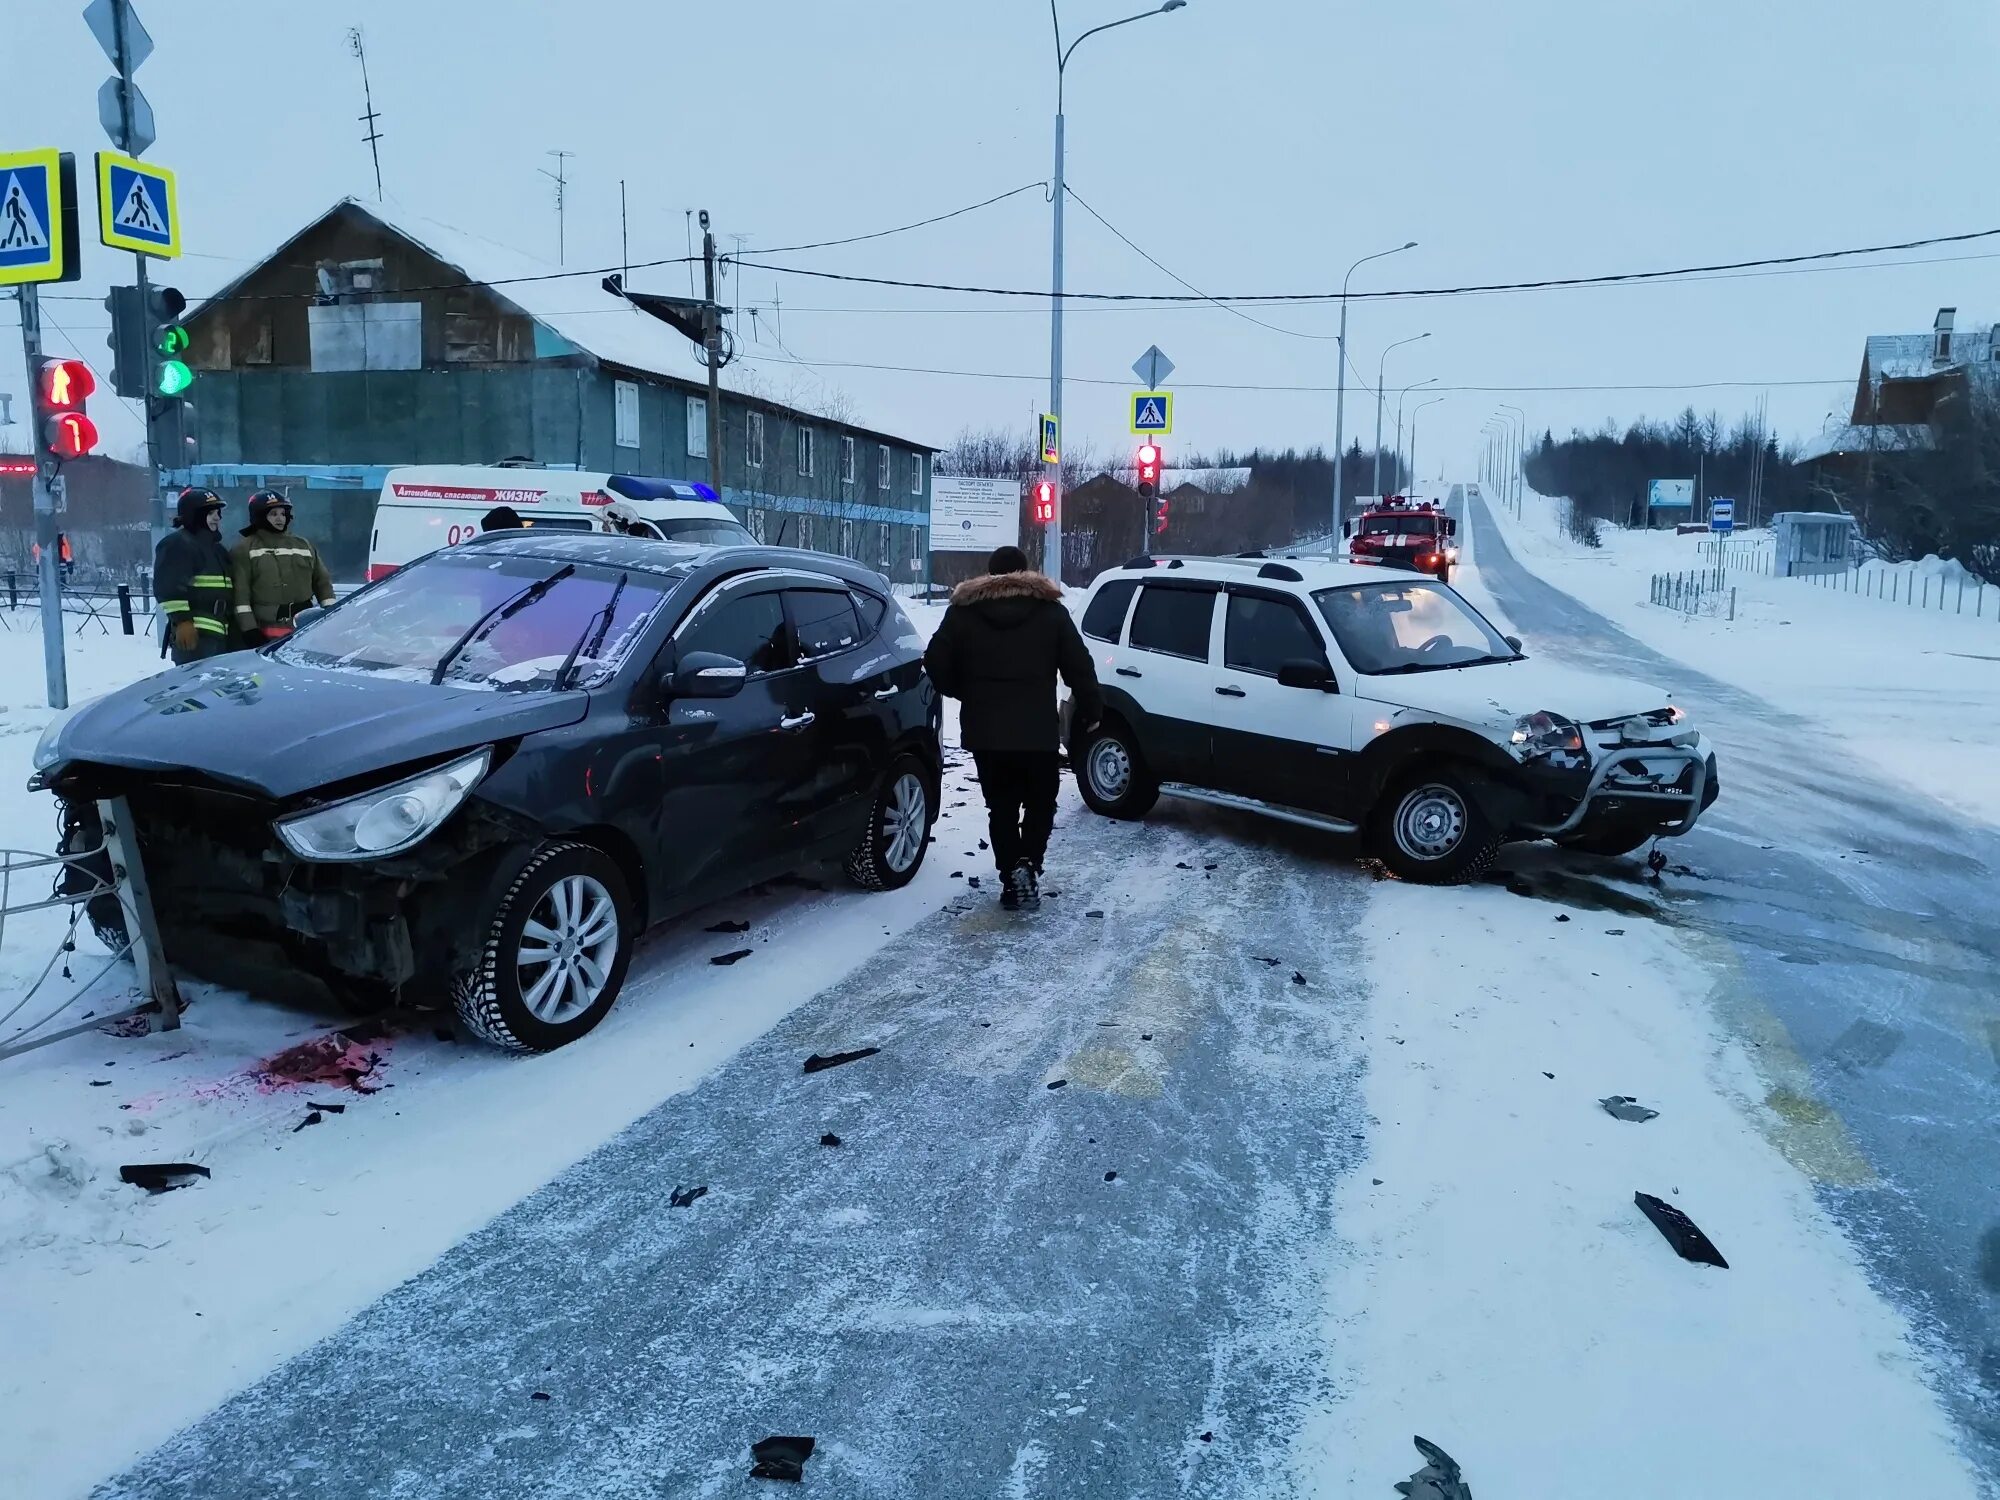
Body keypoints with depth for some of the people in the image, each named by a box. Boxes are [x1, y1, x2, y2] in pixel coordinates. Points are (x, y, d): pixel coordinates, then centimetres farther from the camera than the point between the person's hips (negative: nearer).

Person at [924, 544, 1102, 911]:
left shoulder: (963, 612, 4)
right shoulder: (1051, 611, 2)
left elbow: (937, 665, 0)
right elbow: (1079, 667, -1)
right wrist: (1090, 709, 11)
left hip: (985, 731, 1)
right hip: (1038, 732, -1)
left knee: (1001, 807, 12)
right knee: (1040, 803, 14)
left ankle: (1010, 879, 7)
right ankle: (1027, 864, -6)